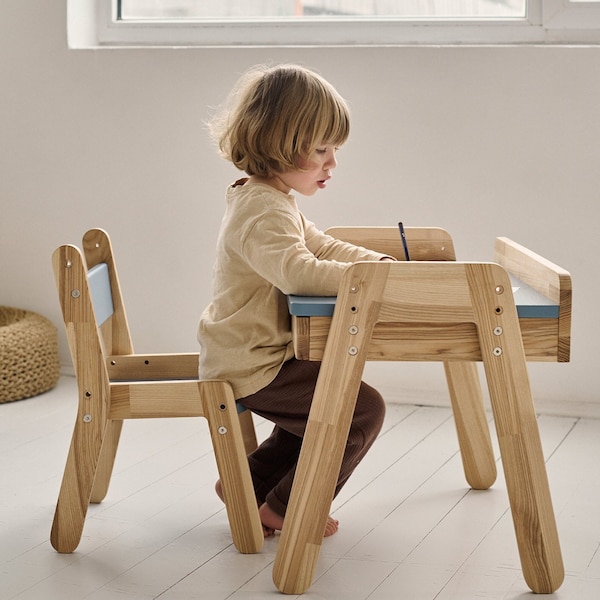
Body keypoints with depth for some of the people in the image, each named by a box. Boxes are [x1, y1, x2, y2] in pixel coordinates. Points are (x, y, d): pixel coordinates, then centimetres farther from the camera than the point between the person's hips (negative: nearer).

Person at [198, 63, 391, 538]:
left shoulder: (275, 201, 14)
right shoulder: (261, 208, -23)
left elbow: (322, 247, 19)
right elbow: (298, 270, -38)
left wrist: (381, 262, 4)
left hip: (254, 353, 11)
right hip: (251, 367, -11)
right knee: (363, 409, -10)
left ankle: (248, 485, 29)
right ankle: (285, 507, 3)